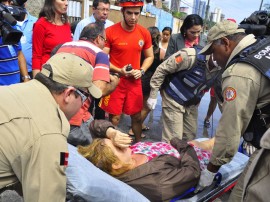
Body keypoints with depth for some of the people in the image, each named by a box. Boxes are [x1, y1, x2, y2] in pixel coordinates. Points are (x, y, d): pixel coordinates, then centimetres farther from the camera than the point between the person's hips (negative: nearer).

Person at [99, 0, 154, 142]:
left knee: (137, 116, 13)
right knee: (114, 117, 3)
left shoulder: (144, 33, 0)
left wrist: (141, 71, -5)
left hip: (135, 82, 3)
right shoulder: (110, 32, -11)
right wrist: (119, 71, -20)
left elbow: (150, 56, 12)